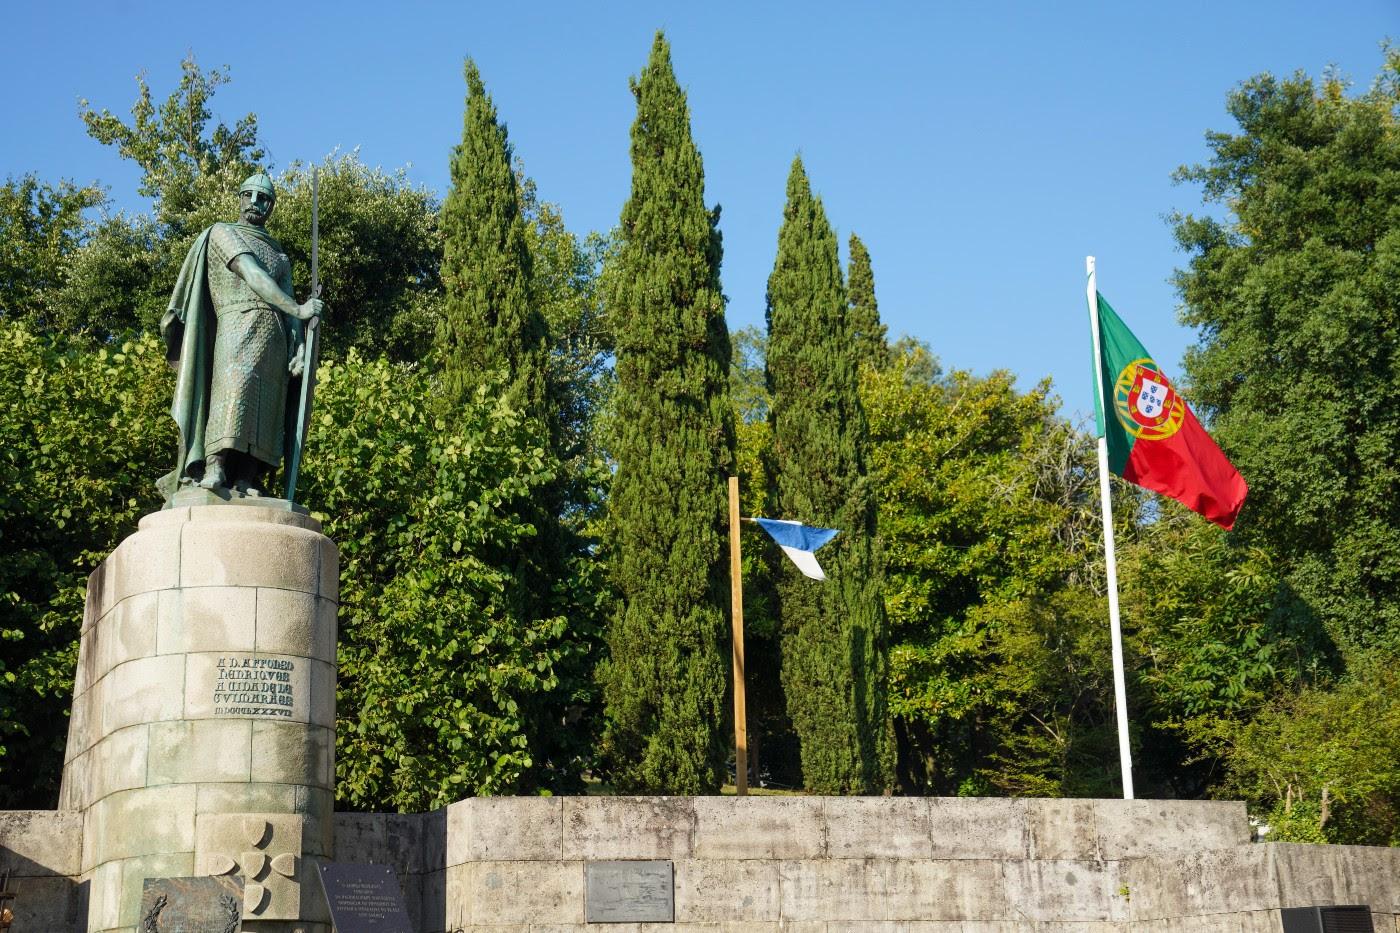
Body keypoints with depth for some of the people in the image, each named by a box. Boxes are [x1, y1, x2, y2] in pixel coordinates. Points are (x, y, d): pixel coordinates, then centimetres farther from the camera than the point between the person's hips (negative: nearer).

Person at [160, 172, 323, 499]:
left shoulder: (280, 256, 30)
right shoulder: (222, 233, 14)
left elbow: (288, 309, 18)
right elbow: (251, 275, -3)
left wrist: (299, 347, -2)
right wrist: (297, 308, -14)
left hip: (275, 337, 5)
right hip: (238, 324, -5)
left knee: (265, 408, -10)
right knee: (234, 388, -26)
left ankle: (245, 481, -19)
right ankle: (214, 471, -38)